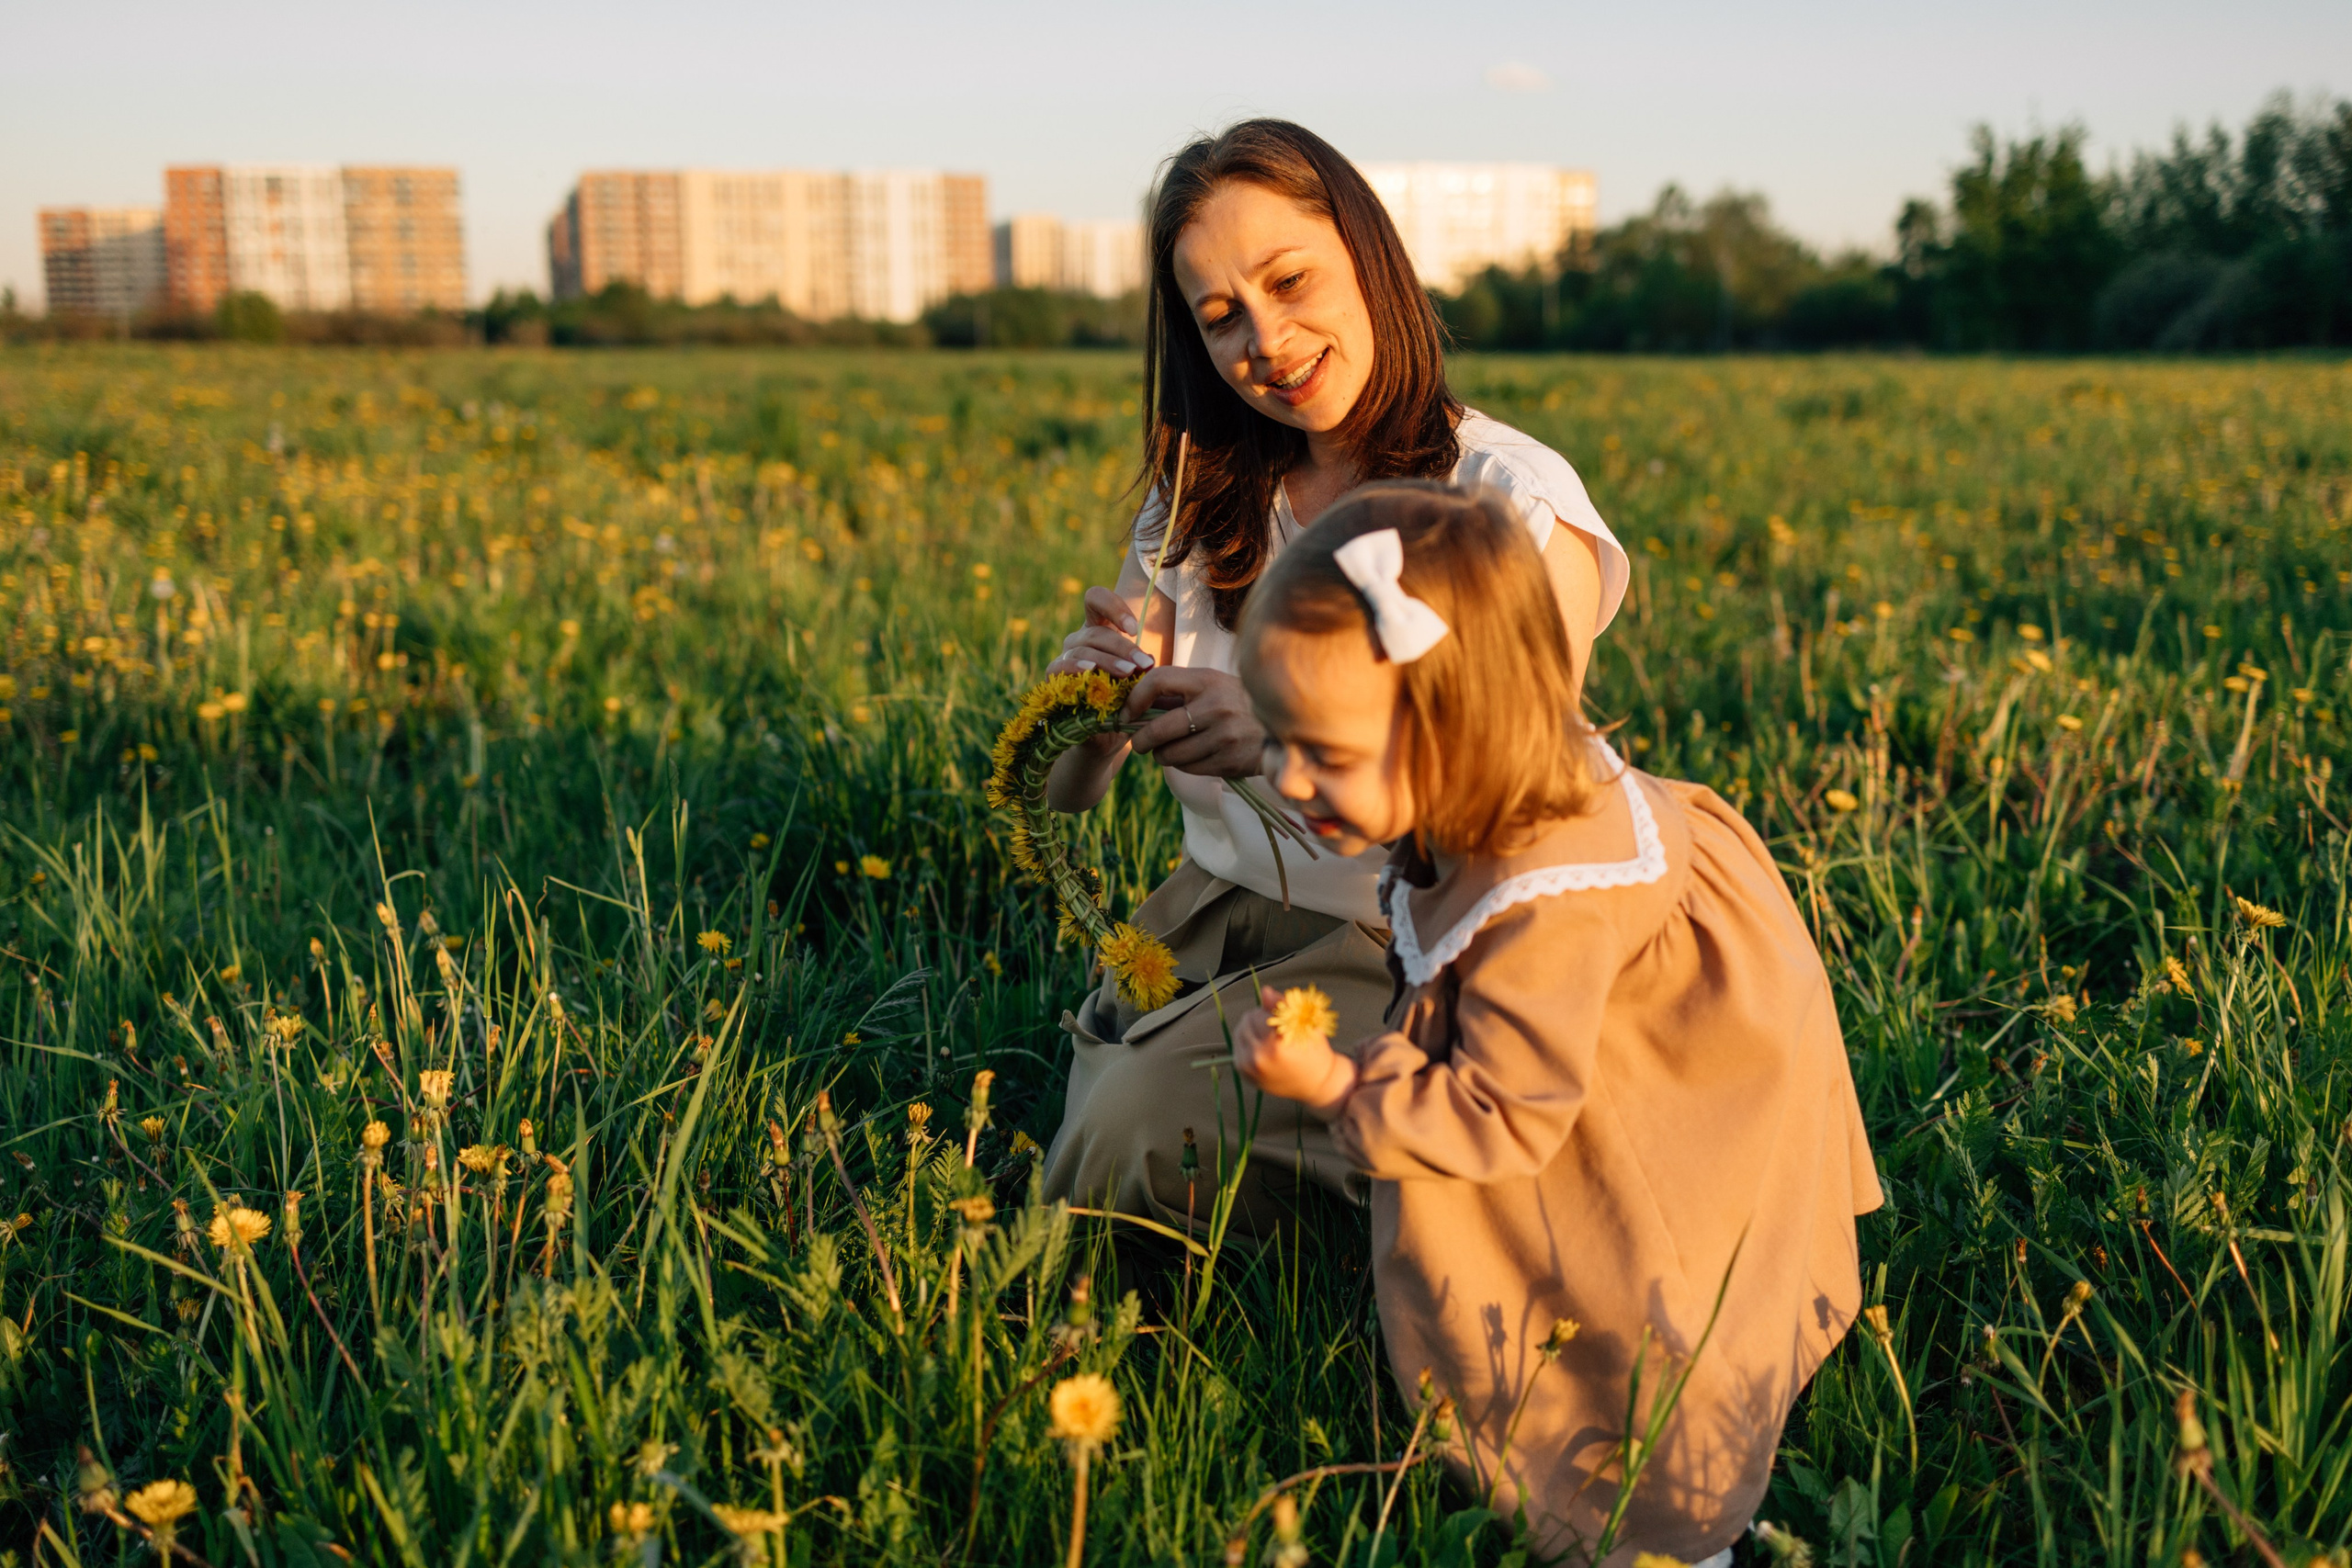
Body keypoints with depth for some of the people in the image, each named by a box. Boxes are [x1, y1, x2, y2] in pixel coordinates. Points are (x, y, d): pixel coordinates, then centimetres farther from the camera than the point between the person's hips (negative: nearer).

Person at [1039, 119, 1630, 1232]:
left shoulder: (1516, 506, -11)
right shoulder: (1203, 501, 5)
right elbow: (1059, 796, 2)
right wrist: (1094, 696, -23)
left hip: (1401, 944, -4)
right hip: (1214, 909, 4)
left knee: (1136, 1149, -23)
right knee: (1077, 1151, -20)